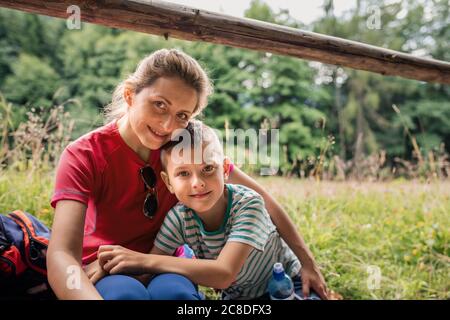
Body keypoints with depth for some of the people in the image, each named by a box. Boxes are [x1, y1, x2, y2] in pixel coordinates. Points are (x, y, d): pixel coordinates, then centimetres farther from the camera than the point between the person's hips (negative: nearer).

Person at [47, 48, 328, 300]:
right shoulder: (84, 156, -20)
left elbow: (257, 196, -6)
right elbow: (61, 256, -33)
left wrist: (306, 260, -6)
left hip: (166, 266, 2)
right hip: (106, 271, -1)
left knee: (175, 292, -33)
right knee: (127, 292, -36)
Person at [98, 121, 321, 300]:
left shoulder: (248, 203, -29)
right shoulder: (179, 217, -16)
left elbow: (224, 274, -37)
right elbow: (149, 270, -15)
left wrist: (144, 261, -39)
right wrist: (108, 266, -35)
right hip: (237, 296, 4)